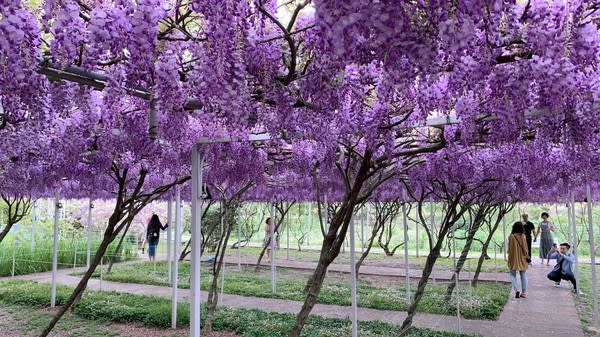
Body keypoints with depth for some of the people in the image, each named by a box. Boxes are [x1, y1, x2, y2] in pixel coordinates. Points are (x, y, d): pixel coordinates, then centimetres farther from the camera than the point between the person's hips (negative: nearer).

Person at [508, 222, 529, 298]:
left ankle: (516, 289, -10)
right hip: (522, 258, 3)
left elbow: (509, 249, -7)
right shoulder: (523, 236, -6)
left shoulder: (511, 237, -13)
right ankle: (524, 292, 13)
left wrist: (509, 258, 4)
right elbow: (525, 248, 0)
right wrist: (526, 256, 13)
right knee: (523, 275, 12)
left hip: (514, 258, -3)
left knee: (512, 274, 8)